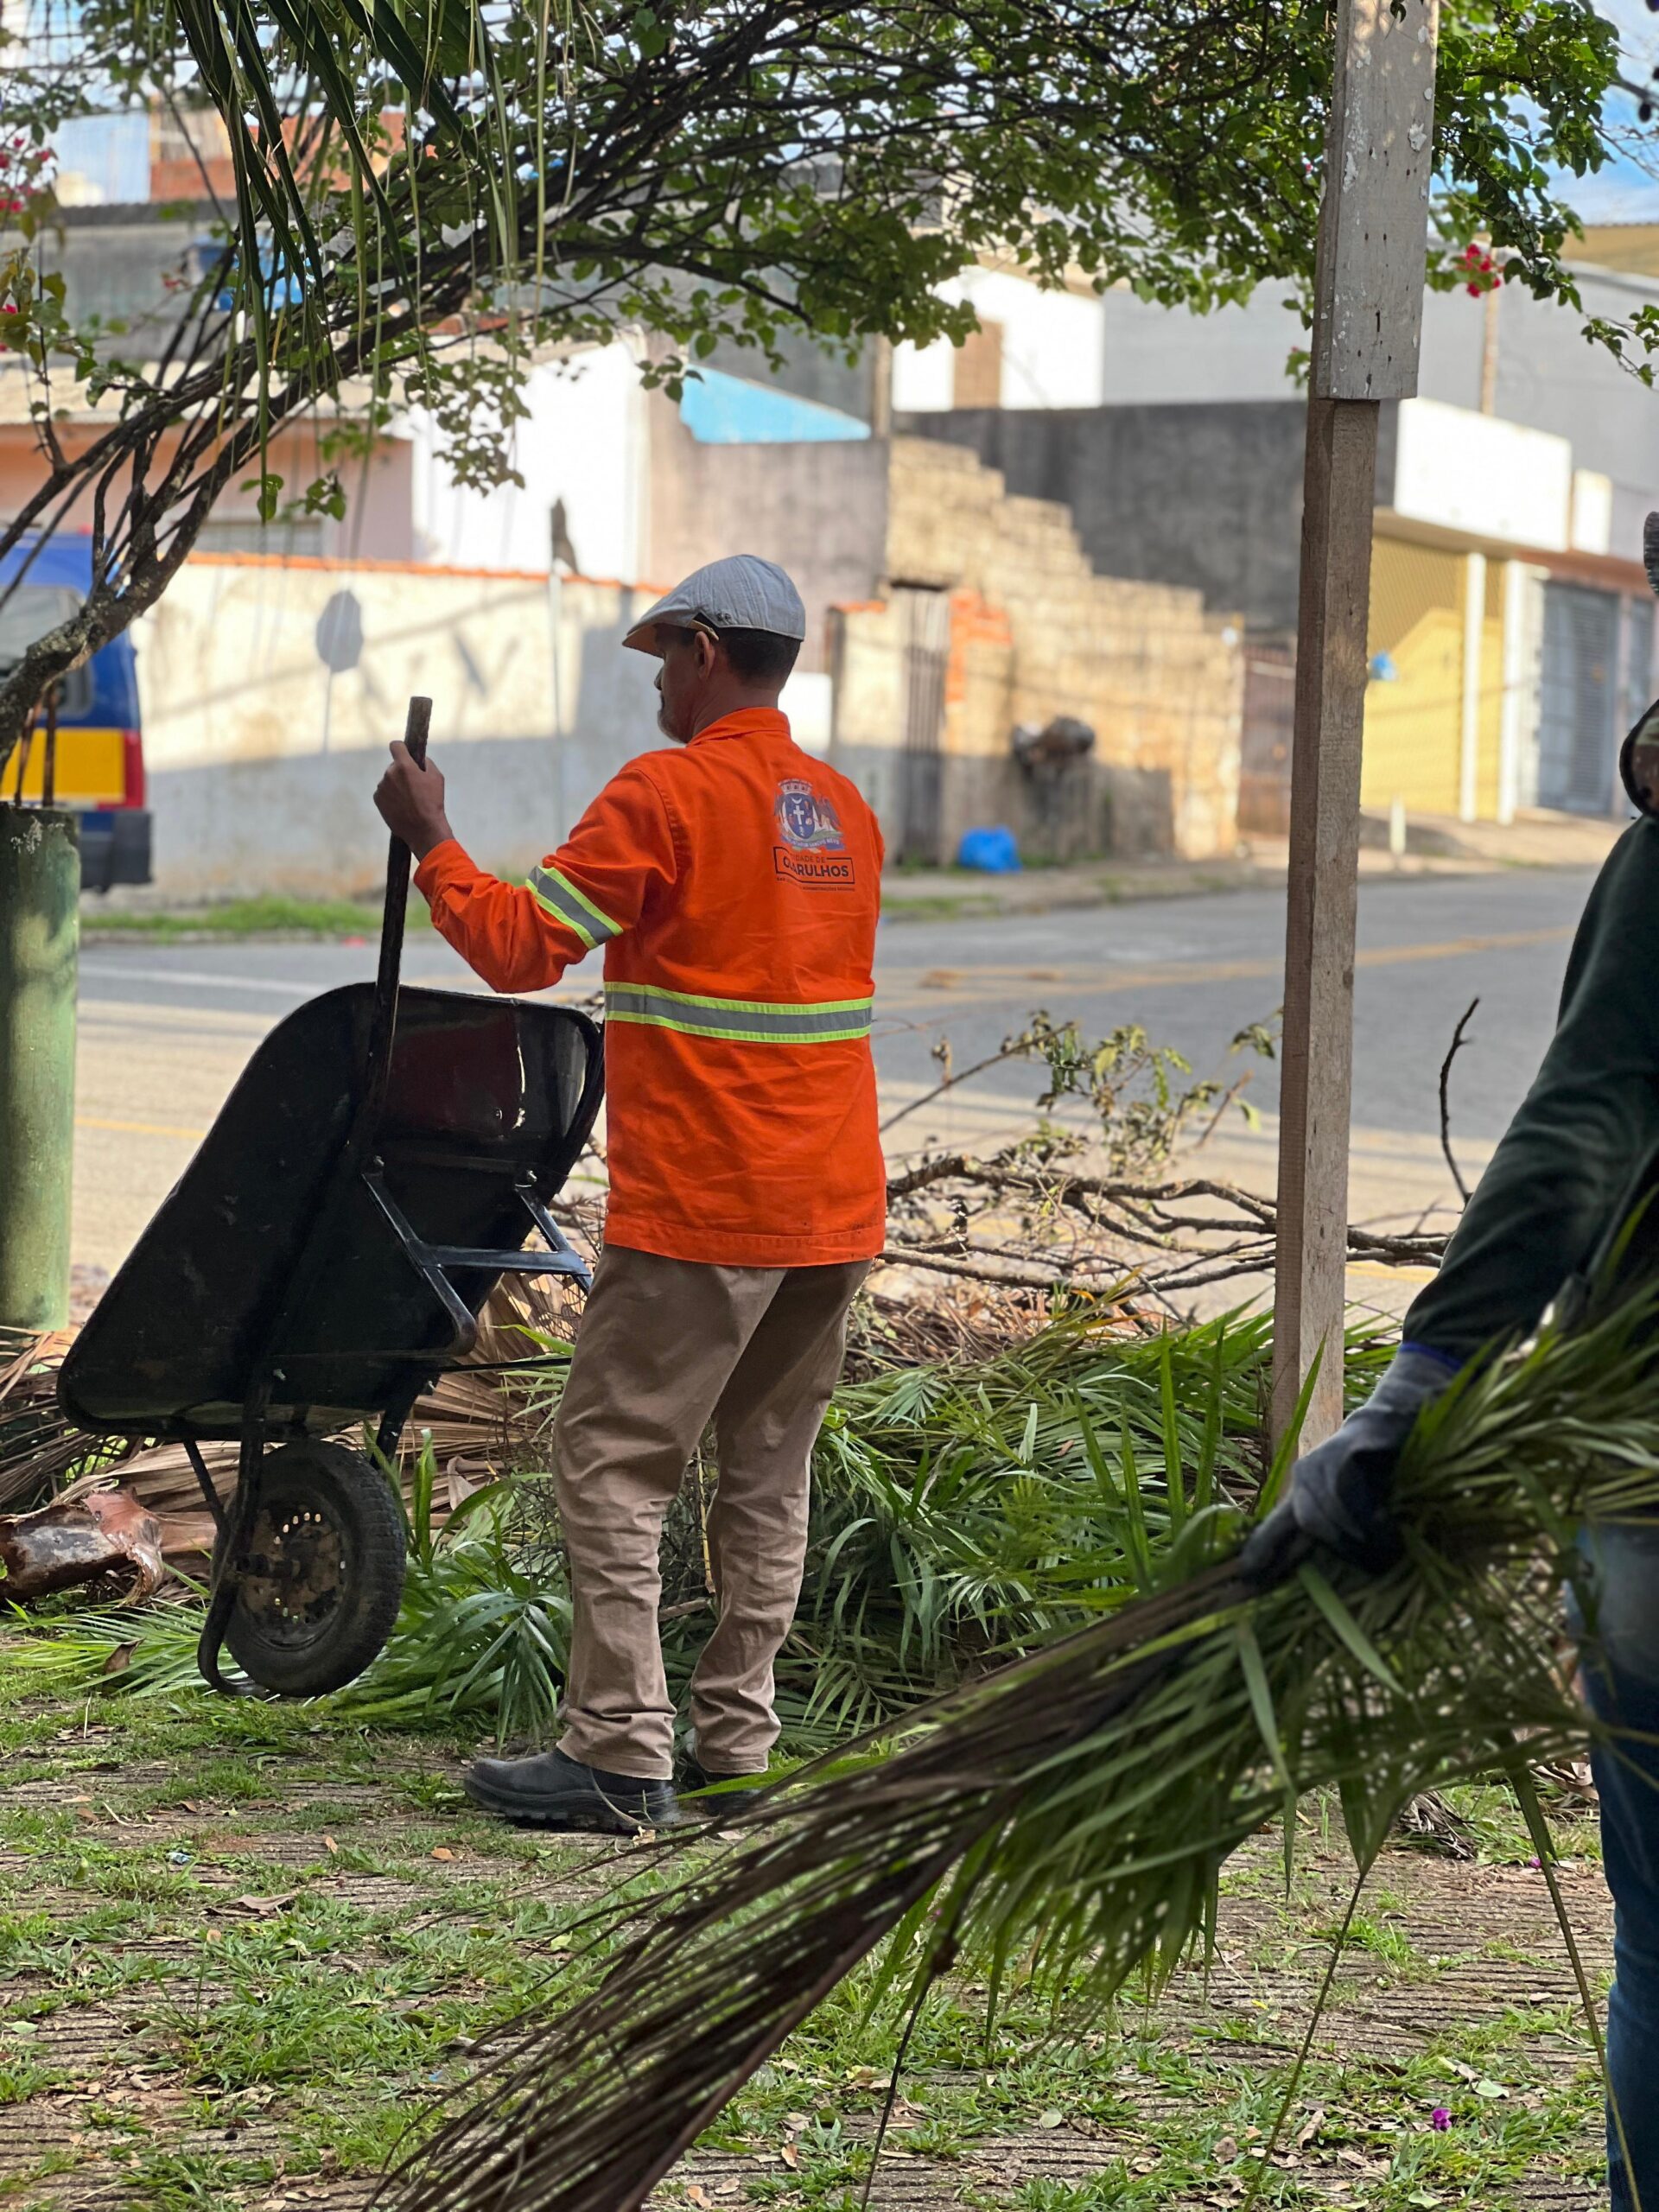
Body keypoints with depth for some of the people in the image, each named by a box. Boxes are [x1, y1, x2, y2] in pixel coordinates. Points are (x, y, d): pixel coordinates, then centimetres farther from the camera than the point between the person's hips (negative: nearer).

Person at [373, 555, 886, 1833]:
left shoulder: (668, 794, -11)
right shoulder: (845, 810, 12)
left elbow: (518, 948, -12)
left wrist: (431, 842, 2)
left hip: (703, 1207, -7)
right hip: (836, 1203, 8)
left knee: (613, 1462, -1)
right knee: (768, 1466, 12)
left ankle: (622, 1755, -4)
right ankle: (736, 1741, 14)